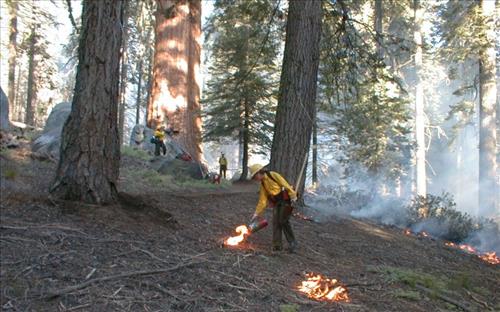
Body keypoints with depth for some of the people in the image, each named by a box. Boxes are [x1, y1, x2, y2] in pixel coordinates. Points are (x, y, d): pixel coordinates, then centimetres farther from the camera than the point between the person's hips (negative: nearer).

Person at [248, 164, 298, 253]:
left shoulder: (273, 175, -10)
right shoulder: (263, 184, 12)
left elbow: (285, 184, -14)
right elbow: (262, 200, 13)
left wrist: (293, 195, -19)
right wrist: (257, 213, 11)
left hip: (286, 200, -8)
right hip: (277, 203, 8)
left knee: (283, 221, -10)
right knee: (275, 222, 1)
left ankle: (292, 243, 2)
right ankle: (277, 244, 9)